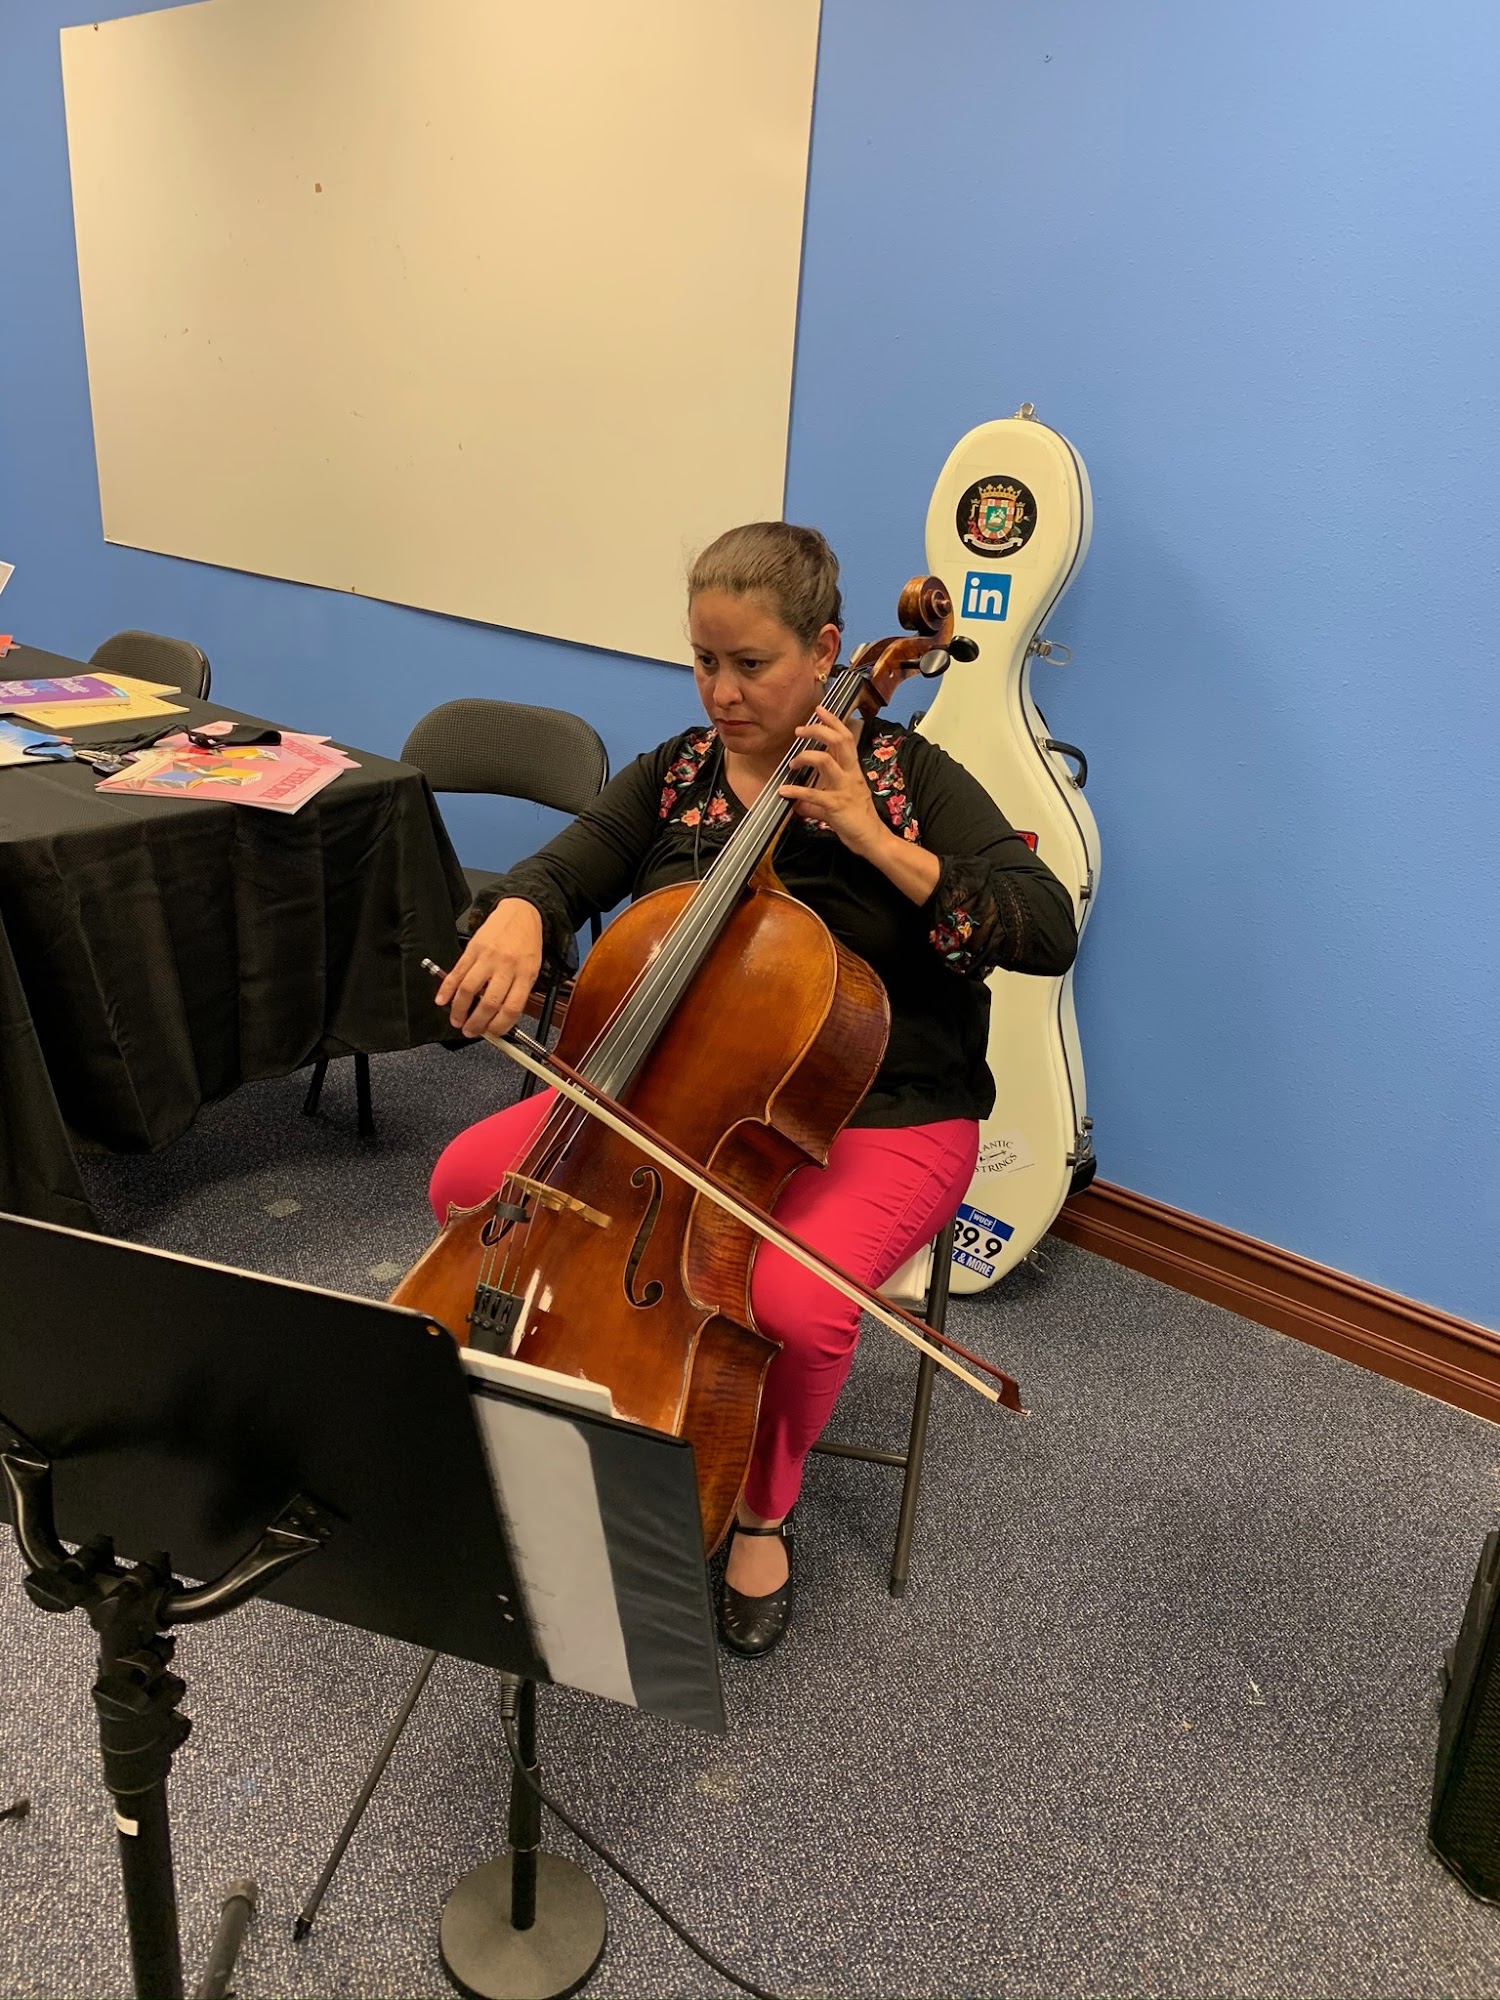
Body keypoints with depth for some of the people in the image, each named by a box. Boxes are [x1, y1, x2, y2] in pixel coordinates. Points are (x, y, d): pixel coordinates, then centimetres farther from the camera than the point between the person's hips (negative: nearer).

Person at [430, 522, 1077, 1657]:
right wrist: (517, 917, -27)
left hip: (878, 1116, -4)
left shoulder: (908, 778, -6)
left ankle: (762, 1510, 4)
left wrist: (877, 843, -23)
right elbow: (565, 870, -2)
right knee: (470, 1185, -12)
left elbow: (1050, 932, -16)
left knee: (796, 1302, -32)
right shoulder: (674, 776, 7)